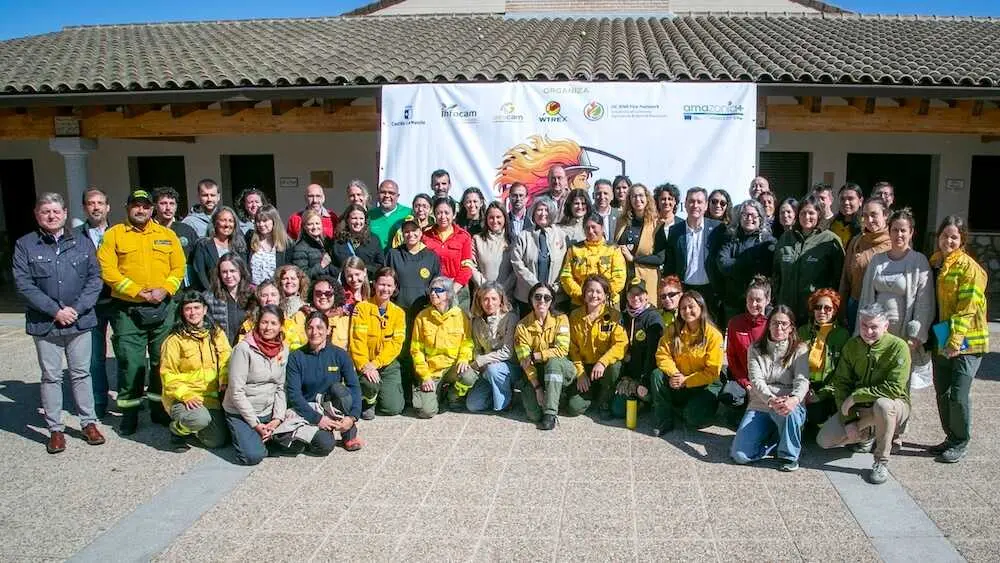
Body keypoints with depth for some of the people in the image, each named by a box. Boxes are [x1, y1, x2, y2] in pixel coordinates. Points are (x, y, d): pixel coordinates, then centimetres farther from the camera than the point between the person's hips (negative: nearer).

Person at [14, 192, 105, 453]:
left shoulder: (82, 242, 5)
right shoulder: (25, 245, 0)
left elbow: (95, 278, 2)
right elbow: (24, 284, -6)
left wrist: (76, 309, -11)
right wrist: (55, 311, -14)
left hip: (80, 321, 1)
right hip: (45, 324, -1)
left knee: (81, 373, 8)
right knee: (51, 376, 6)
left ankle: (89, 423, 19)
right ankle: (55, 429, 15)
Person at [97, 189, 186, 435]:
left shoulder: (167, 235, 11)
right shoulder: (113, 235, 3)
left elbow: (179, 267, 7)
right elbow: (108, 270, -7)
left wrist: (165, 289, -10)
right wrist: (137, 292, -15)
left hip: (162, 307, 3)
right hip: (127, 310, -2)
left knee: (163, 360, 9)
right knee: (130, 362, 0)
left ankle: (160, 408, 22)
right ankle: (129, 412, 13)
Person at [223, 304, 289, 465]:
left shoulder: (283, 349, 0)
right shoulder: (244, 348, -18)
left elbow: (281, 388, 4)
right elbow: (237, 392, -18)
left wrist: (277, 418, -9)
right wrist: (256, 424, -17)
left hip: (268, 412, 5)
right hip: (240, 413, -5)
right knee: (253, 456, -21)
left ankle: (262, 437, 18)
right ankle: (242, 436, 11)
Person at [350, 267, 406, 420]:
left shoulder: (398, 313, 3)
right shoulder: (362, 308, -4)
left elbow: (396, 344, -7)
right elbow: (357, 340, -12)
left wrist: (375, 363, -20)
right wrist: (364, 365, -25)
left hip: (388, 363, 2)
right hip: (366, 364, -2)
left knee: (393, 408, -11)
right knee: (370, 383, -34)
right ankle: (369, 402, 2)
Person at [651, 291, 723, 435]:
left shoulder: (713, 335, -13)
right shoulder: (673, 329, -1)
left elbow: (712, 371, -15)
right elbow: (662, 354, -8)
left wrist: (686, 380, -22)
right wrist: (674, 373, -26)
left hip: (704, 385, -4)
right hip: (678, 384, 4)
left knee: (694, 419, -28)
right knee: (657, 374, -26)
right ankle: (664, 421, -14)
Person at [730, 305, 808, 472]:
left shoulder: (799, 350, 2)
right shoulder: (756, 349, 5)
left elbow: (802, 380, -12)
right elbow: (756, 380, -9)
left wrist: (794, 399, -36)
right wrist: (771, 400, -30)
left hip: (788, 404, -1)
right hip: (760, 406, 1)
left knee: (789, 412, -41)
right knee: (740, 455, -18)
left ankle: (789, 455, -13)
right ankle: (774, 438, 11)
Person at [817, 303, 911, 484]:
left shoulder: (898, 347, -19)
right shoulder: (851, 346, -3)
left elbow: (894, 388, -27)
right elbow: (841, 383, -2)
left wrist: (856, 396, -25)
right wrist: (848, 420, -11)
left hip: (894, 405, -5)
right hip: (858, 408, 5)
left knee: (883, 404, -41)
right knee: (824, 441, -8)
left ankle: (881, 462, -22)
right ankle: (867, 435, 20)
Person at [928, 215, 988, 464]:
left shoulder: (969, 267, -10)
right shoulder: (933, 264, 11)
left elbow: (968, 308, -15)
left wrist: (956, 340, -20)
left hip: (966, 342, -7)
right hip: (940, 341, 7)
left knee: (958, 394, -5)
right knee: (942, 393, 12)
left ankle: (960, 442, 12)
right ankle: (951, 437, 27)